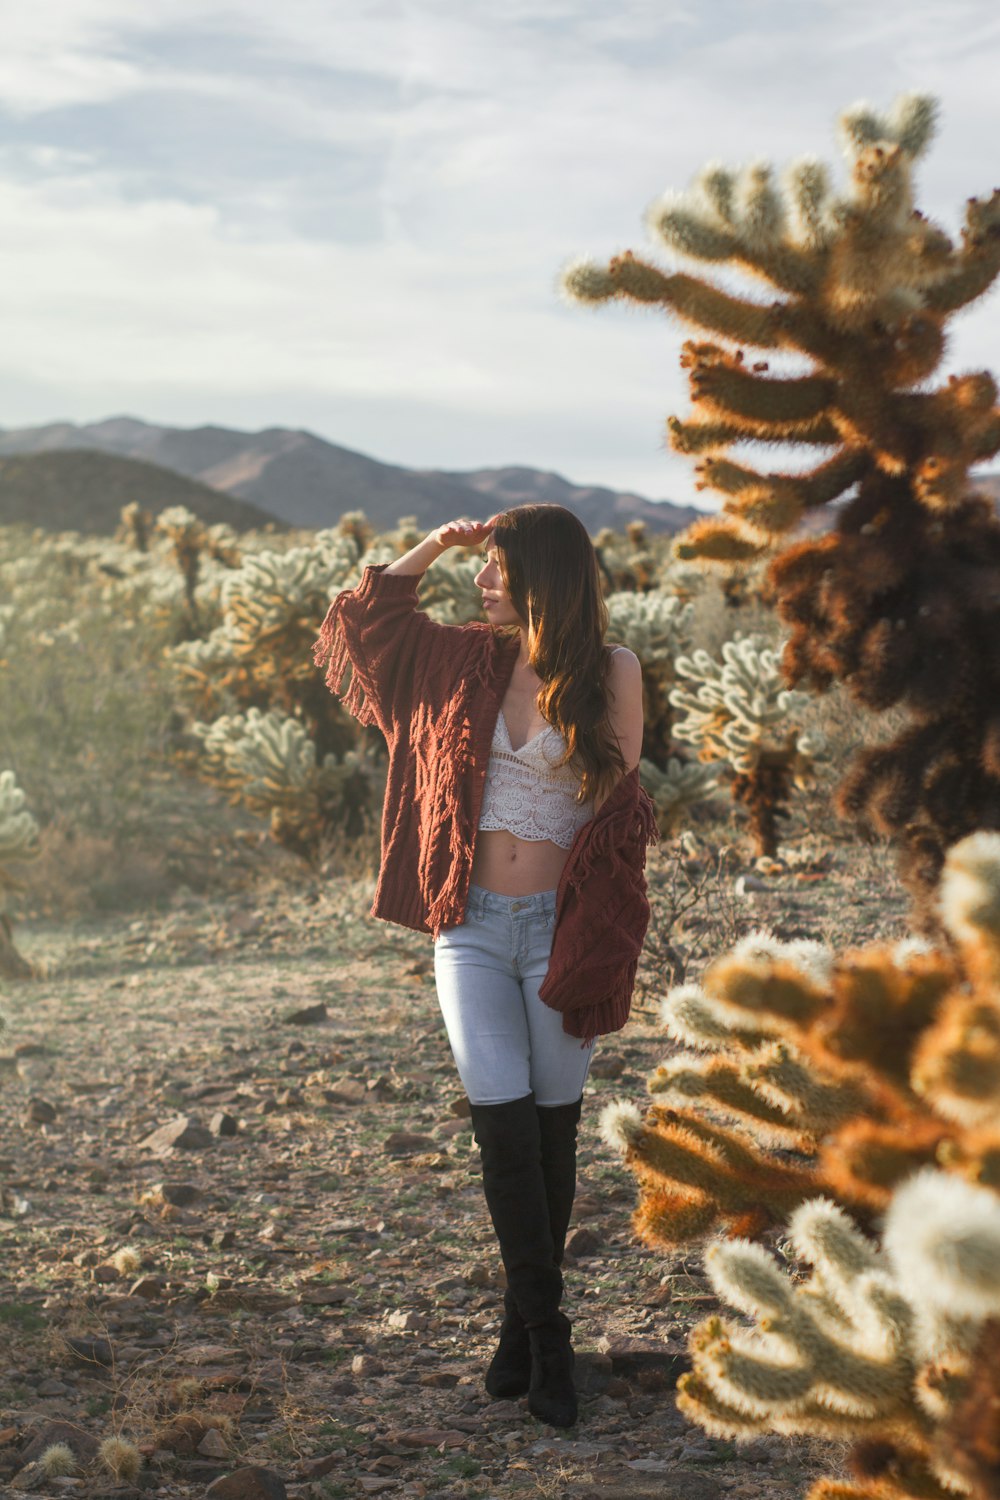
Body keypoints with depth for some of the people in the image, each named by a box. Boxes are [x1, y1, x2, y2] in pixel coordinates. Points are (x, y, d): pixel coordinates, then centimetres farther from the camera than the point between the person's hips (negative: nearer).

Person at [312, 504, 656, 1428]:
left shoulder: (611, 673, -3)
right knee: (504, 1125, -8)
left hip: (562, 925, -2)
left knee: (553, 1130, 6)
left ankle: (524, 1329, 20)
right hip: (472, 927, 2)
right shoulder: (473, 658, 6)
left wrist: (603, 943, -8)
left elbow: (621, 813, -3)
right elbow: (365, 616, 18)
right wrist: (434, 545, 6)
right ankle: (547, 1335, 1)